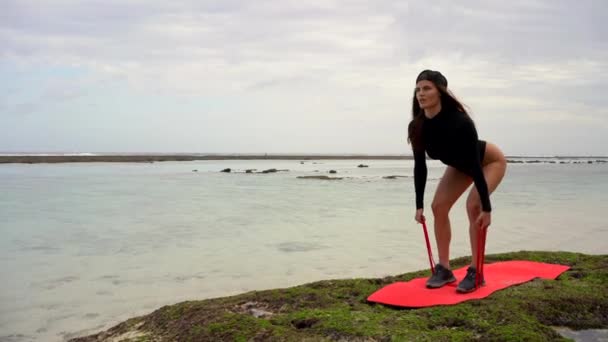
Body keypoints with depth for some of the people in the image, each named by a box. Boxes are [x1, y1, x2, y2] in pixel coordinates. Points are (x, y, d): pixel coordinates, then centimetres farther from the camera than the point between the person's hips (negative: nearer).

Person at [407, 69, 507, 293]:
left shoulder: (460, 122, -40)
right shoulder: (417, 127, -23)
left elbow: (475, 165, -36)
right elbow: (420, 167, -13)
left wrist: (486, 208, -34)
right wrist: (419, 205, -12)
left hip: (490, 161, -6)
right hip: (459, 165, 6)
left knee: (473, 205, -24)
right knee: (438, 206, -7)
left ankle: (475, 272, -12)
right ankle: (444, 269, 2)